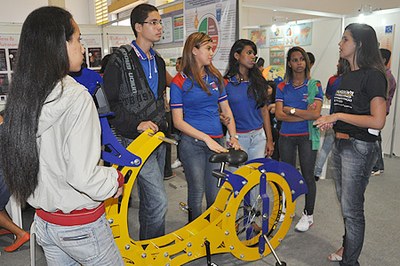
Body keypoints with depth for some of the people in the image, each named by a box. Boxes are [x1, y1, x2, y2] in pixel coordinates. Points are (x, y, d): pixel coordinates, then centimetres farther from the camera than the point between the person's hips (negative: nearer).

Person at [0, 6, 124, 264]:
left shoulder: (22, 96, -3)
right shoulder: (76, 97, -24)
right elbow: (83, 176, -27)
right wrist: (116, 179, -9)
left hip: (44, 222, 7)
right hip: (80, 227, -6)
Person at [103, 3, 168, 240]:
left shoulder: (158, 61, 14)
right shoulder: (121, 59, -9)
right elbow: (110, 102, -12)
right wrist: (137, 123, -20)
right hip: (136, 140, -7)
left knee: (149, 198, 17)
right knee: (159, 201, -10)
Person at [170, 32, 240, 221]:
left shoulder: (215, 77, 11)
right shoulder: (180, 82, -3)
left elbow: (226, 109, 13)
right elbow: (178, 121, -7)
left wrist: (233, 137, -1)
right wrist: (206, 138, -16)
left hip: (216, 142, 4)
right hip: (192, 143, -4)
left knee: (215, 193, 8)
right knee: (197, 191, 4)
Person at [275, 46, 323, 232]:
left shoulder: (314, 85, -3)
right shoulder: (283, 87, 3)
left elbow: (316, 114, -15)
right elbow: (279, 114, -8)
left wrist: (291, 109, -12)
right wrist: (304, 114, -15)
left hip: (307, 136, -2)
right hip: (286, 136, 2)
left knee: (307, 175, 6)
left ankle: (308, 215, 22)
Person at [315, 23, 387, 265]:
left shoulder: (373, 75, -14)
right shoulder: (347, 75, 12)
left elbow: (378, 121, -21)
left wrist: (339, 116, -19)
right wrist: (331, 121, 3)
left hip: (360, 147, -8)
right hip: (341, 144, 8)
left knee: (352, 208, 2)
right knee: (345, 202, 20)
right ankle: (348, 246, 39)